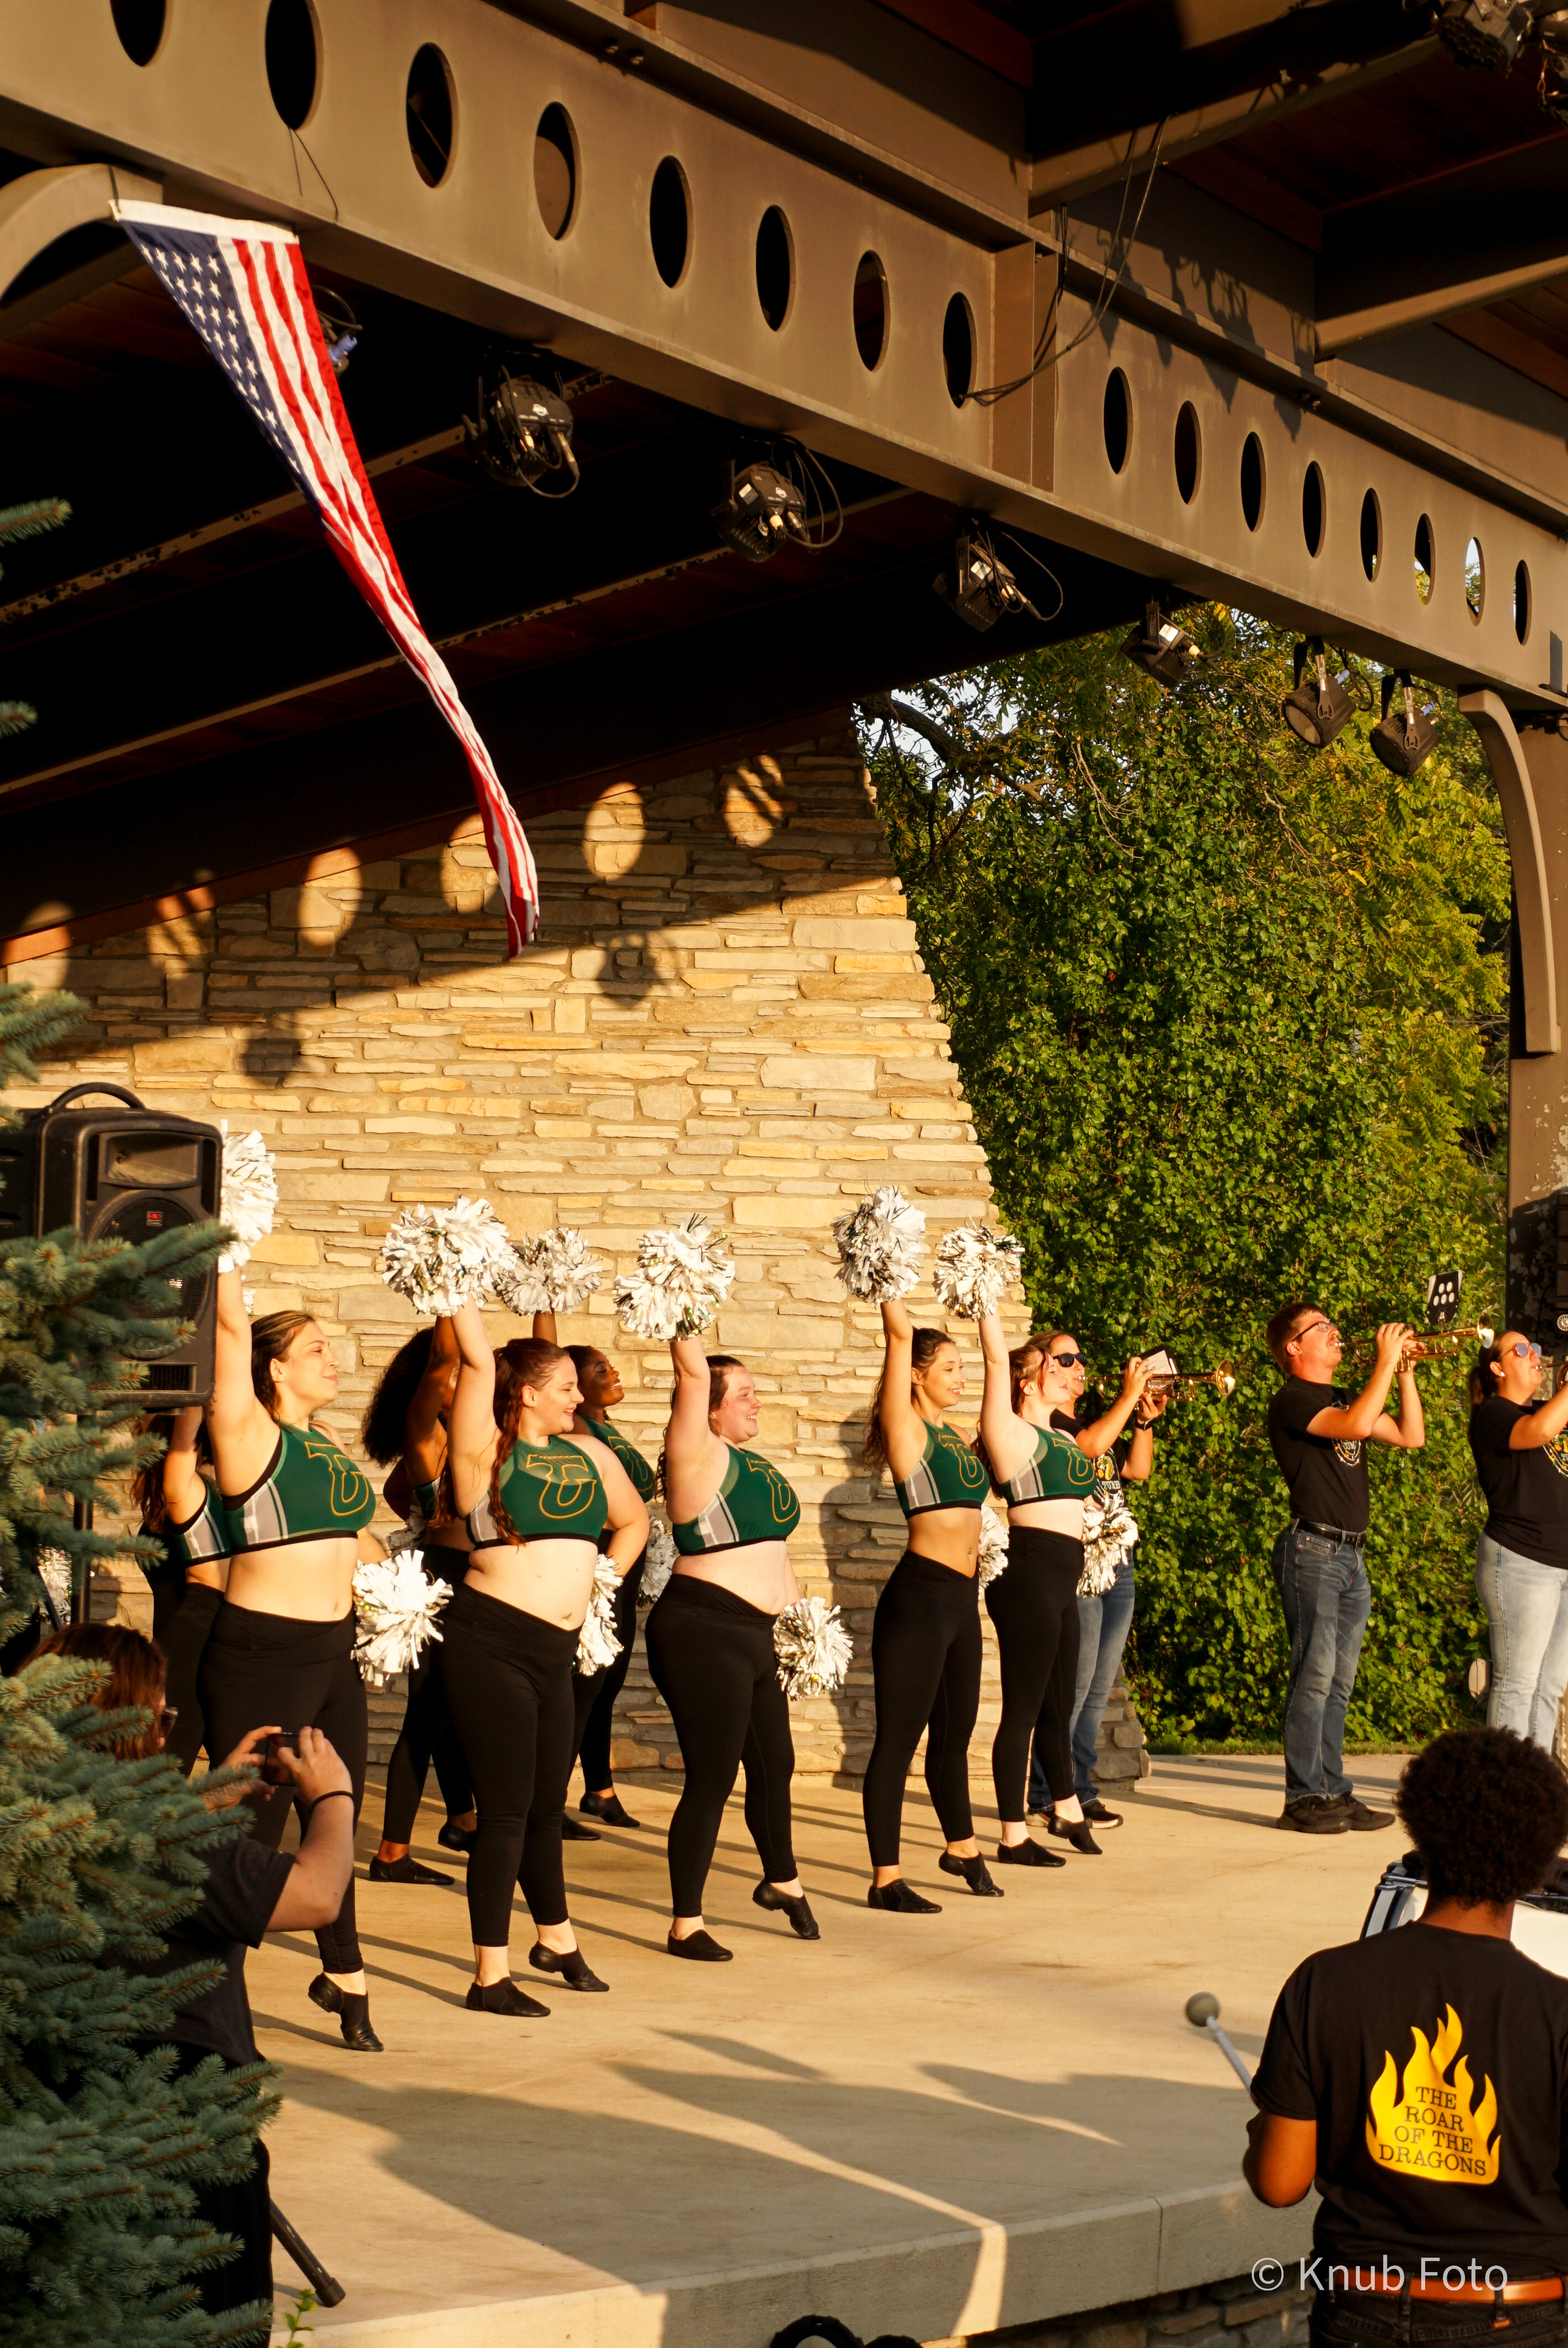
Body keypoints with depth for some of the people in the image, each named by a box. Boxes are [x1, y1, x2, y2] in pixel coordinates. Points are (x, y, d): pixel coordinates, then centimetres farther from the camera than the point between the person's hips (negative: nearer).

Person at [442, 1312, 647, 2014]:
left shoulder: (588, 1453, 13)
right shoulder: (487, 1451, -6)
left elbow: (633, 1520, 27)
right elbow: (478, 1360, -17)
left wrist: (601, 1583, 18)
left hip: (557, 1650, 6)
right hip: (490, 1643, -6)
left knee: (547, 1803, 19)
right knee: (507, 1807, -4)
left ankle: (556, 1937, 39)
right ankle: (490, 1976, 4)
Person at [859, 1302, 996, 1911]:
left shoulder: (951, 1436, 14)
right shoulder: (906, 1428, -8)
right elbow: (901, 1333, -12)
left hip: (960, 1598, 8)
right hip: (919, 1596, -8)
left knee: (954, 1732, 22)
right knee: (899, 1738, -2)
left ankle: (962, 1847, 38)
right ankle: (886, 1879, 4)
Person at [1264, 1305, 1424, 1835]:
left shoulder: (1343, 1398, 20)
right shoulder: (1292, 1401, -7)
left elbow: (1411, 1436, 16)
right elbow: (1356, 1426, -23)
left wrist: (1405, 1371, 9)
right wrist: (1386, 1362, -14)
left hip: (1350, 1554, 8)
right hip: (1312, 1549, -8)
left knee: (1339, 1681, 9)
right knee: (1315, 1674, -10)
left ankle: (1334, 1791, 13)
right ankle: (1304, 1798, -6)